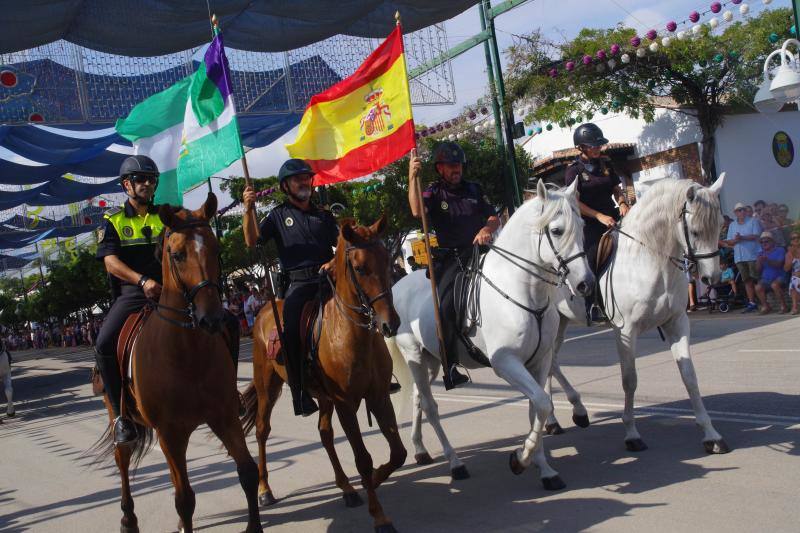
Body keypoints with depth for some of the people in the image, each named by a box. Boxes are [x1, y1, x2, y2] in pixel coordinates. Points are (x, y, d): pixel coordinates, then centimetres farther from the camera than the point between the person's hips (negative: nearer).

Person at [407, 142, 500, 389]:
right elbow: (417, 211, -14)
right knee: (446, 304, -20)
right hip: (452, 259, -4)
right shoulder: (434, 193, 8)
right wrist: (412, 178, -22)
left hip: (480, 250, 4)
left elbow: (495, 218, 16)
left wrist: (487, 228, -7)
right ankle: (450, 368, -19)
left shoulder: (473, 189, 17)